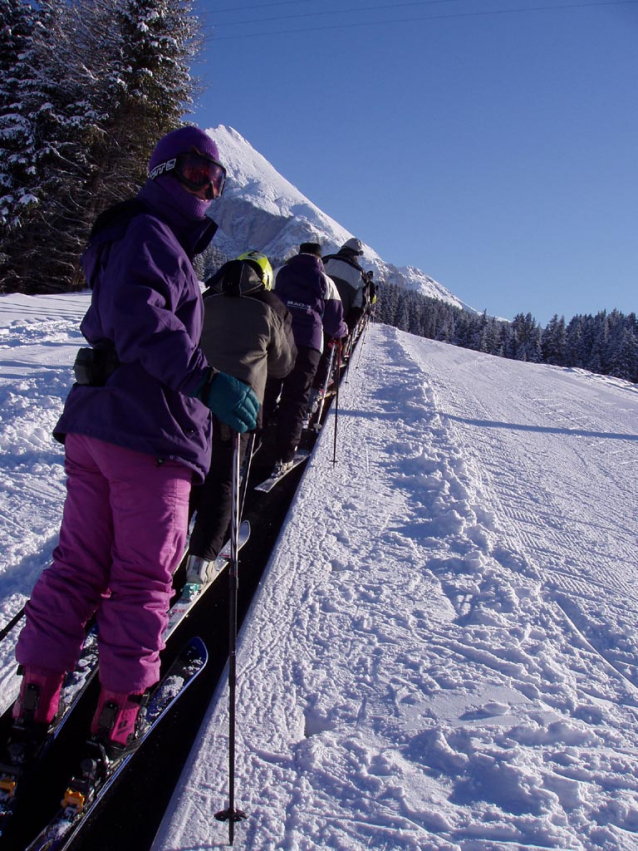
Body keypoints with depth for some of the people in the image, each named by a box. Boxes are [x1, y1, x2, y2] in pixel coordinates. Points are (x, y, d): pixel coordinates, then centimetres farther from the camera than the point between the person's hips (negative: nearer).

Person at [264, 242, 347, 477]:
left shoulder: (280, 273, 12)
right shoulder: (325, 282, 9)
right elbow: (333, 323, 10)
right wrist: (343, 330, 31)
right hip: (308, 344, -1)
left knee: (264, 395, 12)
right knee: (295, 401, 3)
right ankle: (283, 458, 1)